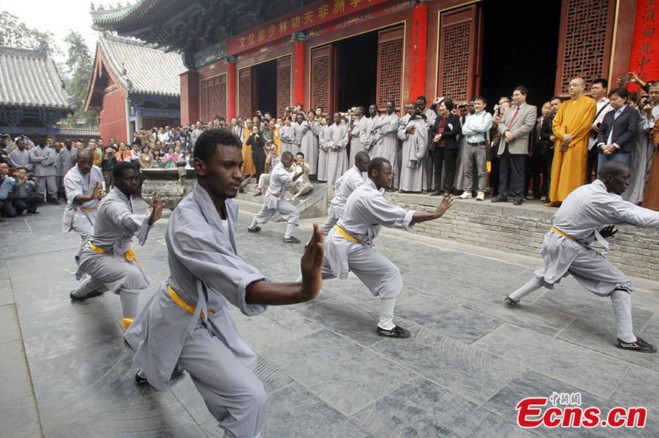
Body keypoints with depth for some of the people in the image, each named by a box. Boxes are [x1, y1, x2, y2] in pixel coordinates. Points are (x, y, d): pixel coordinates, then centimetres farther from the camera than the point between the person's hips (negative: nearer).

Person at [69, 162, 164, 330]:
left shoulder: (124, 197, -1)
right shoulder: (113, 203, -33)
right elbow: (127, 220, -58)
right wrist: (150, 219, -76)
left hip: (111, 251, 10)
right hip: (96, 256, -10)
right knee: (132, 275, -34)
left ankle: (78, 294, 70)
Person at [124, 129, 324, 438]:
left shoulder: (227, 203, -10)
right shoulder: (188, 225, -38)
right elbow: (244, 286, -51)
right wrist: (305, 289, -66)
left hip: (209, 308, 8)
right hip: (186, 320, -8)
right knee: (250, 397, -15)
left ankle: (147, 369, 65)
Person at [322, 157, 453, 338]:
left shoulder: (365, 190, 7)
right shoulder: (370, 198, -28)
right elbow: (402, 217, -33)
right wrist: (435, 214, -32)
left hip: (339, 240, 10)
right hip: (350, 246, -10)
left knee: (325, 270, 34)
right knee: (391, 274, -11)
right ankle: (385, 326, -3)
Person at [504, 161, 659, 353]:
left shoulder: (586, 191, 10)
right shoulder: (604, 200, -19)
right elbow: (641, 216, -24)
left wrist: (597, 232, 5)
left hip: (554, 240, 9)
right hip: (569, 247, -9)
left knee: (549, 275, 34)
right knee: (621, 284, 0)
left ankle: (513, 297, 41)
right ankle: (626, 338, 4)